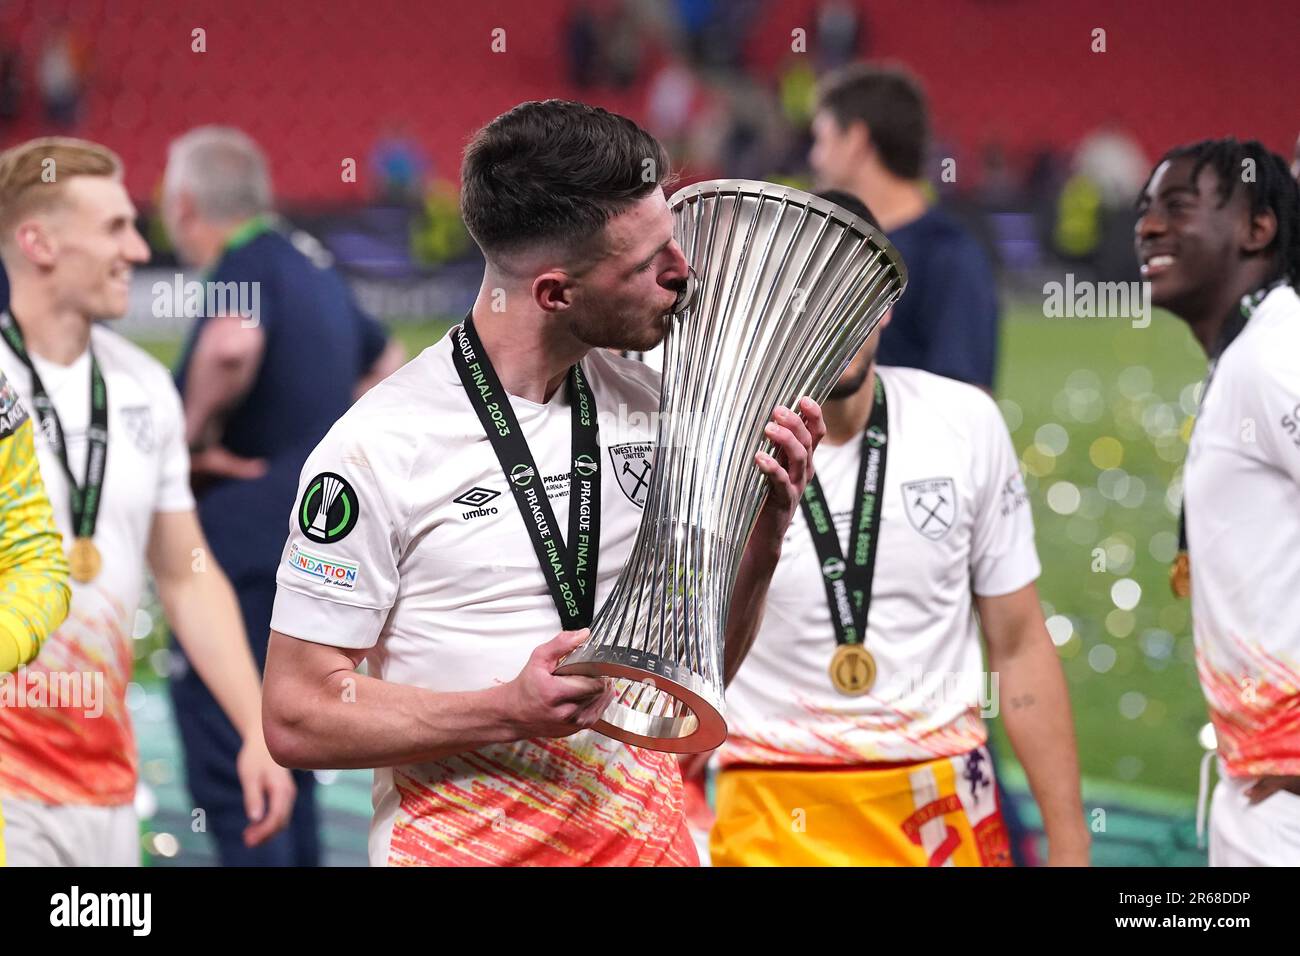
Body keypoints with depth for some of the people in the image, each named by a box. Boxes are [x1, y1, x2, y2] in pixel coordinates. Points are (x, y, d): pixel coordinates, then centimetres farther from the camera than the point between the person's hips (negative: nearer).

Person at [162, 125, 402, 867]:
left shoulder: (246, 268, -13)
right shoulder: (313, 272, 15)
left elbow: (231, 346, -37)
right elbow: (389, 367, 32)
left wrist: (195, 436, -21)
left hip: (249, 548, -9)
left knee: (229, 770, -7)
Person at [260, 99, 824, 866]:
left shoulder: (652, 403, 2)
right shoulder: (377, 448, -15)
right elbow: (298, 717, -14)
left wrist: (764, 536, -9)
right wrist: (509, 712, -24)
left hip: (650, 830, 5)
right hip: (461, 843, -5)